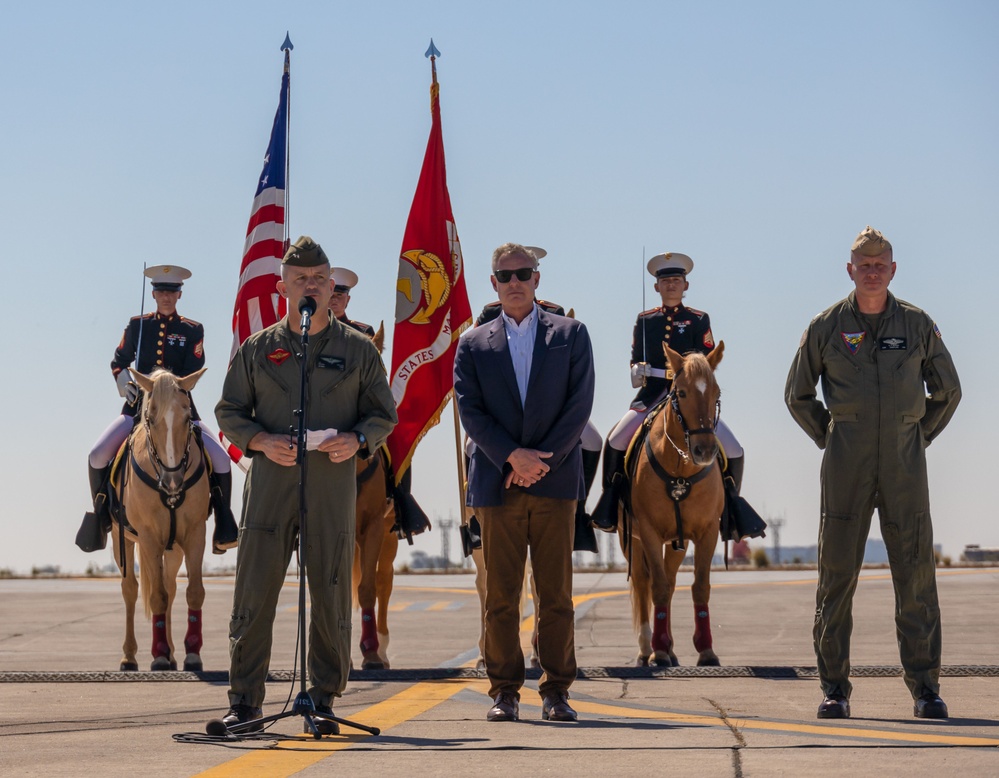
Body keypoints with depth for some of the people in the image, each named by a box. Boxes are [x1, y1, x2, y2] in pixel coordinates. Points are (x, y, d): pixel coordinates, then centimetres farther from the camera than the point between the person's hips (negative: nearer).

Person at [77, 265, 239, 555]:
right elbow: (118, 362, 10)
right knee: (98, 455, -15)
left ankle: (224, 529, -7)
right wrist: (124, 382, -11)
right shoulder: (137, 325, 8)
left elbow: (193, 373, -5)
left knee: (221, 459, -18)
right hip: (138, 405, 1)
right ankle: (100, 515, 7)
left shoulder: (193, 331, 4)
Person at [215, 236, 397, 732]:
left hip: (333, 482, 0)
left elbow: (384, 415, 12)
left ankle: (324, 700, 14)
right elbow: (229, 411, 11)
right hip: (270, 481, 0)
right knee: (253, 595, -2)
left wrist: (357, 440, -9)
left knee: (331, 595, 3)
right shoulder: (257, 348, 10)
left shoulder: (359, 349, 9)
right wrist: (261, 440, -8)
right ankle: (244, 701, 7)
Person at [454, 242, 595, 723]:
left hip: (555, 483, 0)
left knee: (556, 593, 1)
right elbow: (470, 411, 1)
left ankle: (556, 690, 8)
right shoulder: (473, 345, 11)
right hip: (496, 483, 1)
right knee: (500, 595, 1)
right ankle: (504, 691, 8)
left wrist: (542, 459, -10)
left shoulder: (571, 335, 9)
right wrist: (513, 456, -13)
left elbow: (580, 404, 0)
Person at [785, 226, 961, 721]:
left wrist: (920, 438, 9)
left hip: (905, 464, 1)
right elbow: (797, 395, 13)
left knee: (916, 572, -1)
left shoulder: (917, 325, 6)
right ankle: (834, 688, 7)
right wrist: (829, 440, 7)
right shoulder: (826, 327, 3)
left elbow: (948, 391, 17)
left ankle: (925, 688, 4)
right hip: (846, 466, 0)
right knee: (837, 572, 0)